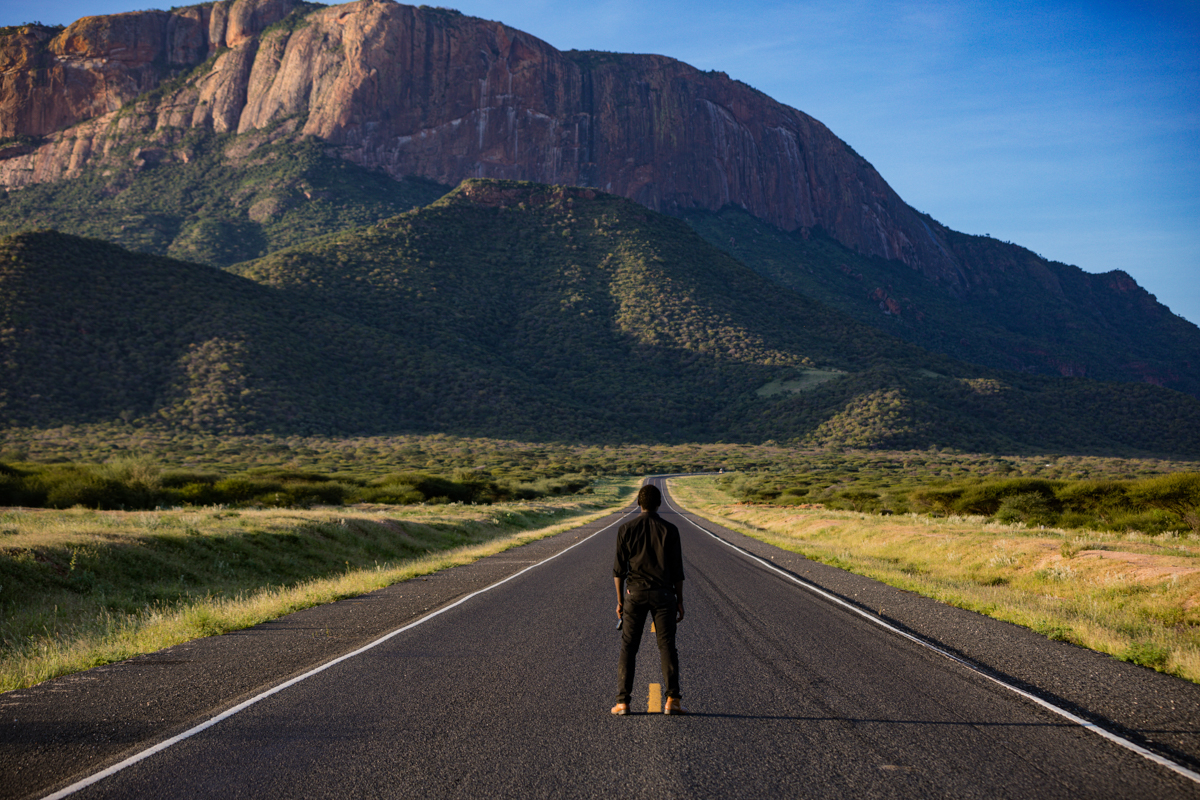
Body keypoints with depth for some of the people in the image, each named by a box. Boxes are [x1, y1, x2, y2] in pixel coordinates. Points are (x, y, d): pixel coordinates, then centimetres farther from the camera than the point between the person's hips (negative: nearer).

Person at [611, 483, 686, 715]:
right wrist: (680, 601, 5)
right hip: (663, 593, 0)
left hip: (635, 593, 0)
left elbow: (619, 569, 0)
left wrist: (620, 600, 8)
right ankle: (672, 699, -5)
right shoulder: (669, 530, -3)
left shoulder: (626, 530, -1)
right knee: (666, 646, 5)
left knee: (628, 646, 5)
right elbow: (677, 570, -3)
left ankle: (623, 701, 0)